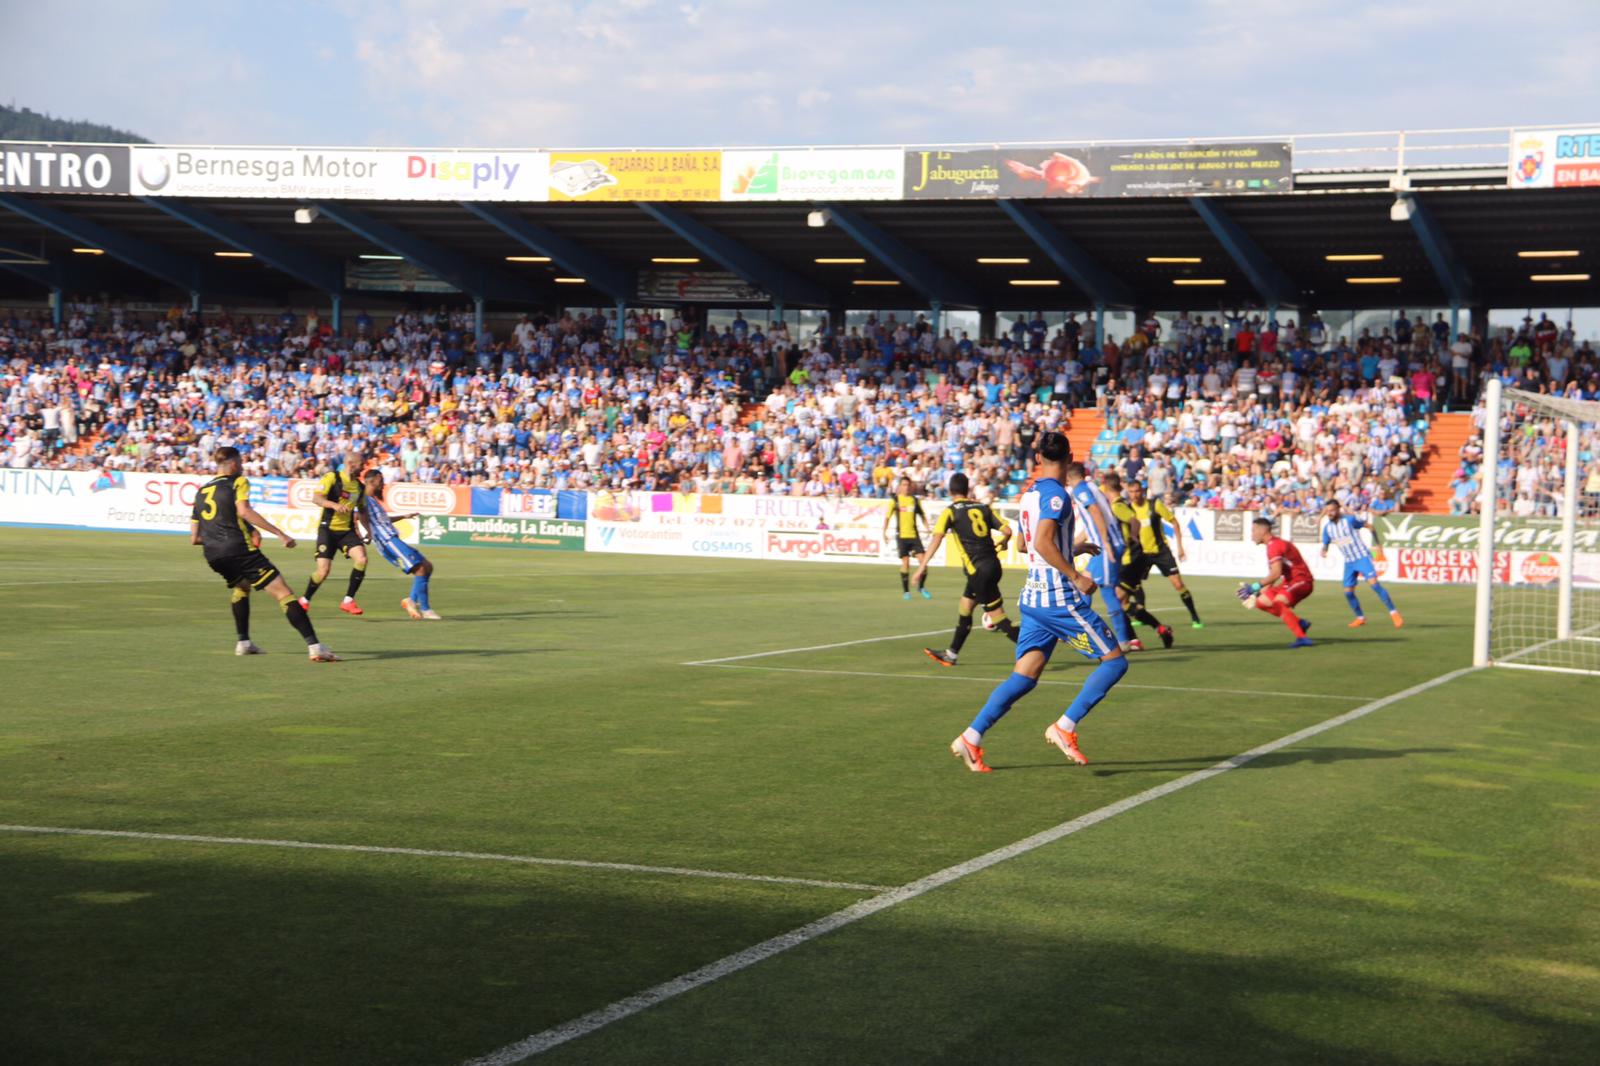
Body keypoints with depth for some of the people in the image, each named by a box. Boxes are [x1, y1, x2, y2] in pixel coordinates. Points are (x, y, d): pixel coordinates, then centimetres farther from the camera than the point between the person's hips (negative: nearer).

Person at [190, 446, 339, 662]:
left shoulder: (201, 492, 23)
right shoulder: (238, 482, 6)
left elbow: (194, 537, 19)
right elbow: (243, 511, -14)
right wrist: (280, 534, -17)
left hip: (213, 555, 7)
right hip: (239, 549, -6)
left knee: (241, 586, 36)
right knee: (283, 594, -10)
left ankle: (243, 642, 27)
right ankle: (314, 645, -24)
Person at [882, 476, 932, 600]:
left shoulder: (915, 500, 7)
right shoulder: (894, 501, 0)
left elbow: (922, 515, 17)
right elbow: (887, 517, 2)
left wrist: (927, 528, 5)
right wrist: (884, 531, -8)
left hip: (914, 535, 2)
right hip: (902, 535, -2)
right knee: (905, 563, -4)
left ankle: (921, 587, 13)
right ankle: (905, 591, 8)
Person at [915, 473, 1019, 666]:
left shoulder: (951, 511, -2)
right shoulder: (984, 507, 11)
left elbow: (937, 538, -14)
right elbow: (1007, 530, 3)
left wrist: (922, 566, -15)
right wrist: (1002, 543, 26)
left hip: (978, 570, -6)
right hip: (993, 565, 6)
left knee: (998, 616, -4)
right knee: (965, 607, 19)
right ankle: (951, 654, 28)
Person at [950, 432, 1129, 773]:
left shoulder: (1029, 495, 13)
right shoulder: (1056, 495, -13)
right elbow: (1043, 543, -26)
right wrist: (1076, 576, -21)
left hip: (1034, 597, 8)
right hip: (1062, 600, -8)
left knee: (1024, 676, 8)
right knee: (1115, 661, 1)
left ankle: (971, 738, -2)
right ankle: (1065, 727, -6)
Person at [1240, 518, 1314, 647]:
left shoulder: (1274, 545, -16)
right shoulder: (1273, 545, 16)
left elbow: (1276, 574, -26)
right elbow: (1273, 576, 21)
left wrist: (1256, 587, -22)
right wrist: (1257, 593, 16)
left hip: (1302, 581, -11)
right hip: (1291, 581, 11)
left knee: (1278, 603, -33)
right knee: (1262, 602, 9)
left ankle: (1302, 637, -35)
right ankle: (1300, 622, 5)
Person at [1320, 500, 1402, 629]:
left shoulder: (1349, 520, -14)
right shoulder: (1327, 528, 2)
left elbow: (1370, 527, -3)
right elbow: (1325, 544, 9)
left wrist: (1377, 544, -2)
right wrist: (1323, 552, -15)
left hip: (1362, 557, -6)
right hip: (1349, 562, 6)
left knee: (1374, 583, -21)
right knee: (1348, 592, 2)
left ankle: (1394, 613, -17)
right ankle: (1360, 618, 22)